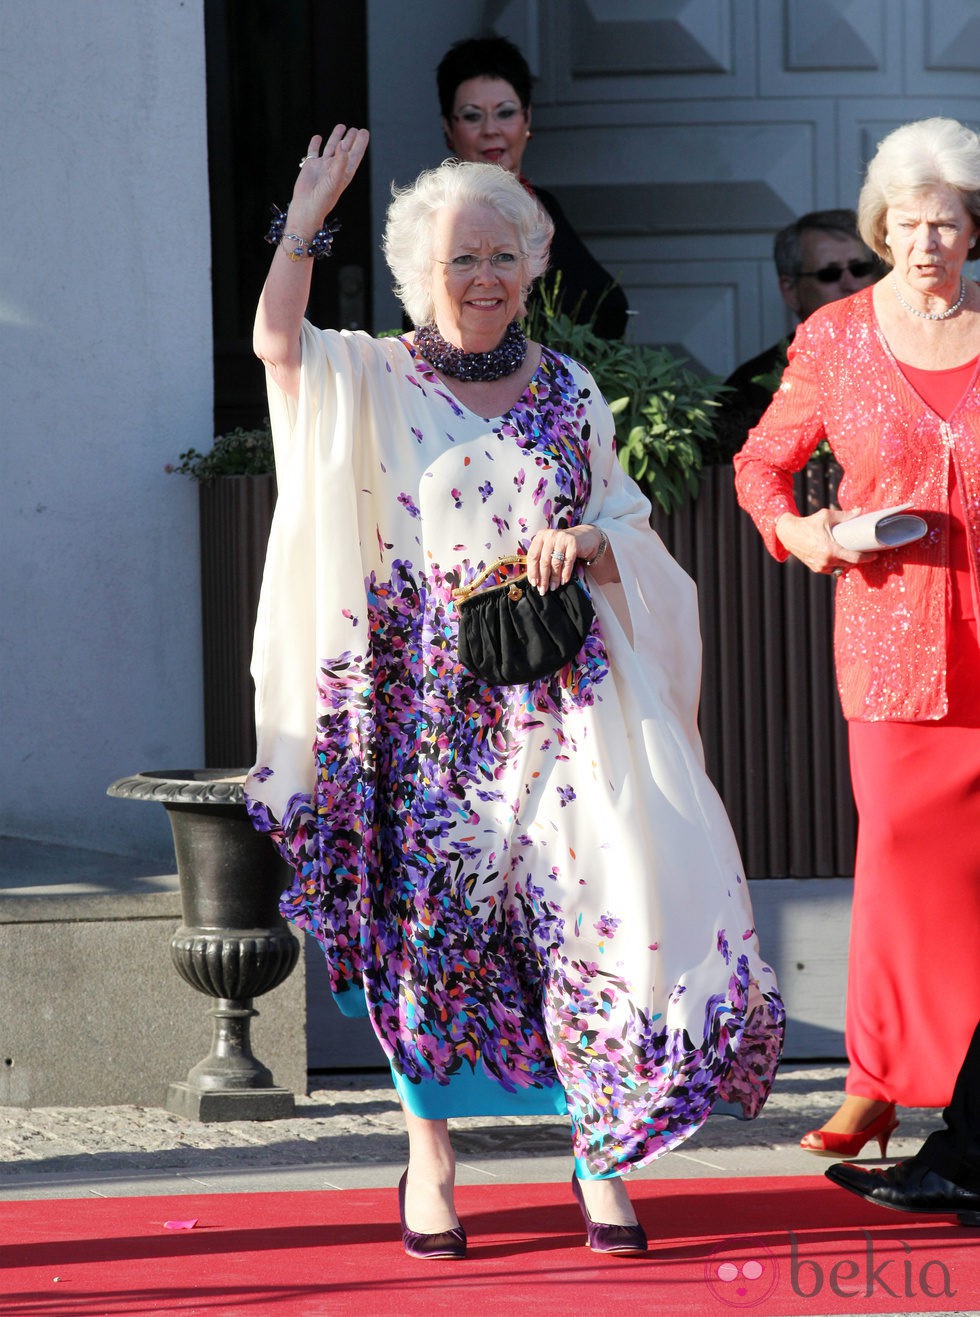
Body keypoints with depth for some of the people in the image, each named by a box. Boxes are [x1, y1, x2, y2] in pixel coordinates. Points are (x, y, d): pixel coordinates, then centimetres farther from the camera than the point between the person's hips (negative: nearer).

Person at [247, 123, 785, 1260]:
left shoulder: (568, 391, 10)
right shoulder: (378, 385, 3)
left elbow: (631, 535, 13)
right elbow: (276, 340, -15)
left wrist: (586, 544, -8)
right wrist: (307, 218, -15)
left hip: (559, 696, 1)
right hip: (432, 704, -1)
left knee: (595, 905, -8)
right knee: (431, 919, 2)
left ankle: (600, 1153, 2)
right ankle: (430, 1157, 14)